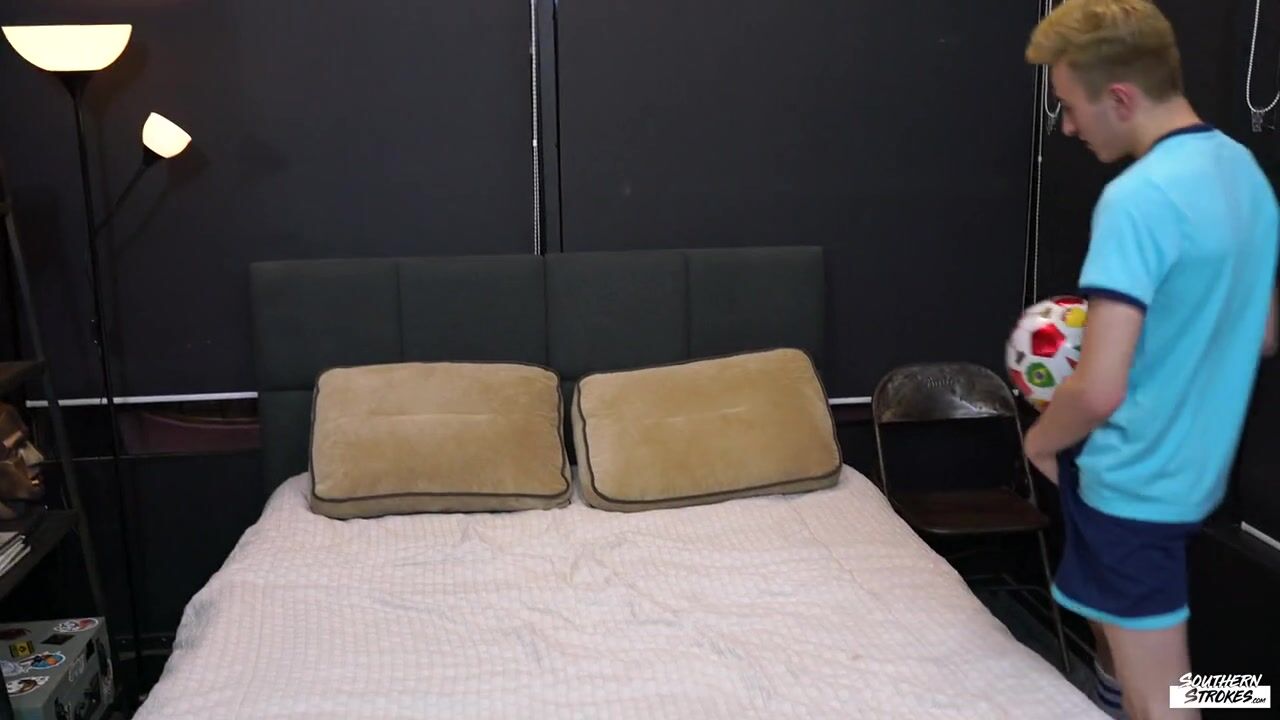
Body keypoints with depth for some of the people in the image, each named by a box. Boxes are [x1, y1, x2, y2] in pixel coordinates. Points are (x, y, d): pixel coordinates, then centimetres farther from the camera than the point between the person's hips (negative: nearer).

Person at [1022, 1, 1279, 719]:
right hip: (1196, 469, 9)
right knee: (1117, 624, 31)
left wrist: (1041, 440, -9)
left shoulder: (1138, 198, -26)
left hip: (1135, 483, -9)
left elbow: (1099, 389, -28)